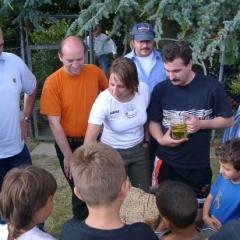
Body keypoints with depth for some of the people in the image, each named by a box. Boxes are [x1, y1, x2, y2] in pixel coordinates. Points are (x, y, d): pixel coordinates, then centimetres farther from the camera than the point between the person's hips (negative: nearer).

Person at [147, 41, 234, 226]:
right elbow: (153, 121, 4)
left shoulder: (211, 87, -12)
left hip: (198, 164, -1)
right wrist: (161, 139, -16)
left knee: (196, 213, 12)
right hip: (166, 161, 2)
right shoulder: (161, 89, -5)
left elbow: (228, 120, -3)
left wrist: (201, 123, -20)